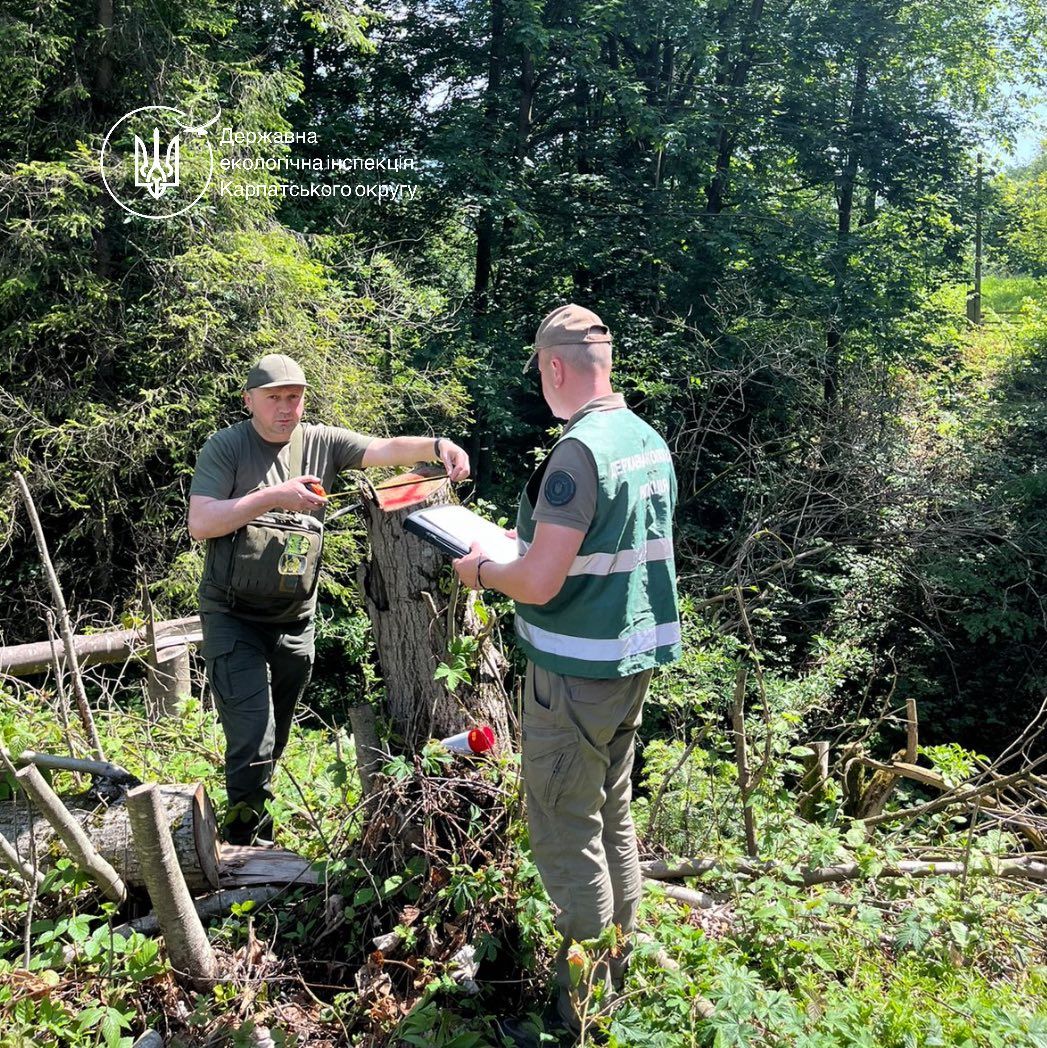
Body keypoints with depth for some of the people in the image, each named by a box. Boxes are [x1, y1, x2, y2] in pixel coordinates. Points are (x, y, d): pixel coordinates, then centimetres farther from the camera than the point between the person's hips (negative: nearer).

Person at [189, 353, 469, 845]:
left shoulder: (321, 442, 3)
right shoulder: (225, 447, -6)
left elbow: (384, 448, -8)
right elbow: (200, 523, -16)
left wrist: (437, 445, -27)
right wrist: (273, 497, -24)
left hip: (294, 620, 4)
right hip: (233, 617, -4)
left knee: (275, 741, 17)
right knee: (253, 742, -11)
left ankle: (248, 820, 38)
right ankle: (244, 842, 7)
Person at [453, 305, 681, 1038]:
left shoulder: (578, 452, -22)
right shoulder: (651, 442, 5)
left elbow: (539, 584, -25)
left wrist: (481, 570, -6)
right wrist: (540, 539, 20)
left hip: (576, 673, -9)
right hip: (634, 660, 9)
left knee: (566, 831, 7)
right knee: (614, 817, 21)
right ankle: (621, 968, 38)